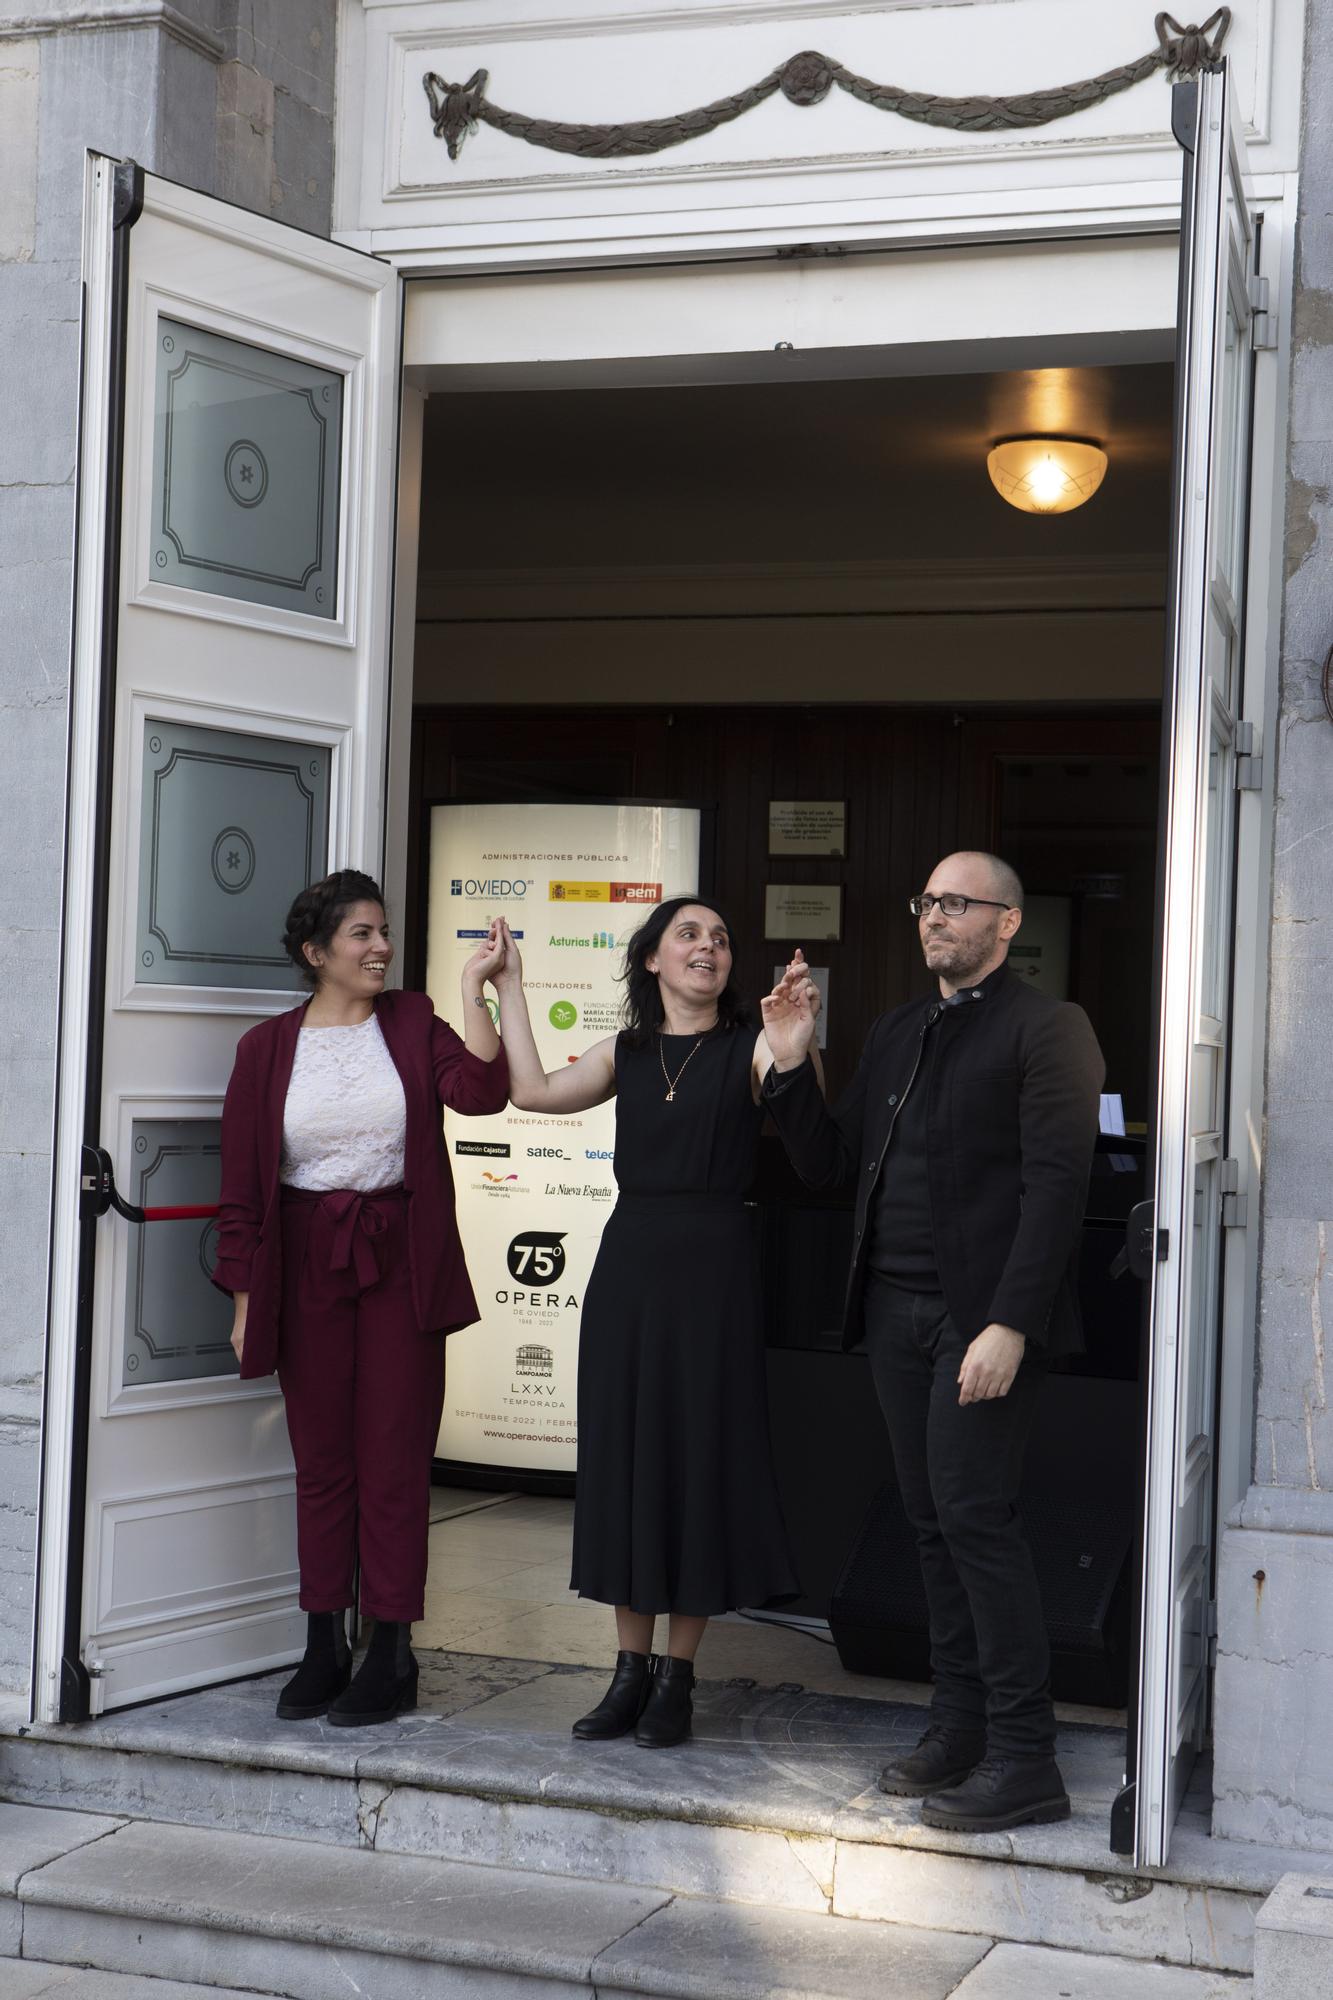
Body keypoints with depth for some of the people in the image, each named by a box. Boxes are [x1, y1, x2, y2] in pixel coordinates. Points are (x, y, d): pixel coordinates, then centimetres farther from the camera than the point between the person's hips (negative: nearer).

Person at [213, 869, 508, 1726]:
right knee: (321, 1460, 7)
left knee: (395, 1458, 1)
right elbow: (243, 1185, 4)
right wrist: (245, 1298, 1)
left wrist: (475, 989, -15)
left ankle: (392, 1652, 8)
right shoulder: (268, 1047, 4)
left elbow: (479, 1091, -13)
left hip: (399, 1264, -1)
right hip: (306, 1267, 1)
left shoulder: (412, 1023, 5)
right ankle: (324, 1648, 16)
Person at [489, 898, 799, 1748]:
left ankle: (677, 1678, 11)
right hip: (630, 1262, 4)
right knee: (624, 1455, 6)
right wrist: (510, 986, 15)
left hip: (713, 1264, -4)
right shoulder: (625, 1053, 12)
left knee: (699, 1456, 1)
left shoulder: (748, 1052, 0)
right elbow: (532, 1088, 9)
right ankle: (631, 1670, 17)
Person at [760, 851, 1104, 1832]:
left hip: (983, 1317, -7)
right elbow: (828, 1162, 18)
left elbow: (1056, 1187, -13)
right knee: (934, 1521, 10)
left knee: (975, 1513, -10)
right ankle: (959, 1725, 20)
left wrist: (1010, 1325, -19)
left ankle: (1024, 1759, -3)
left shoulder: (1046, 1029, -5)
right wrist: (791, 1065, 4)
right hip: (898, 1311, 7)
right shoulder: (898, 1033, 18)